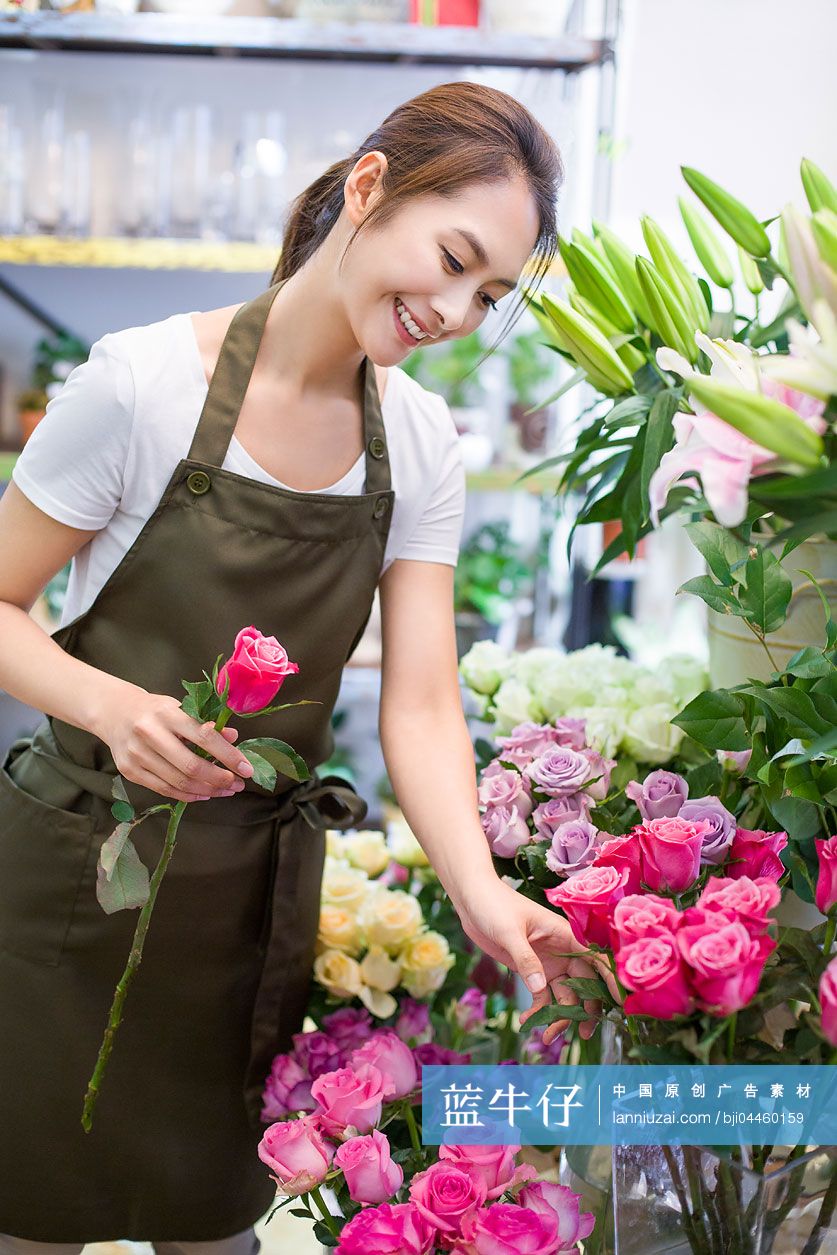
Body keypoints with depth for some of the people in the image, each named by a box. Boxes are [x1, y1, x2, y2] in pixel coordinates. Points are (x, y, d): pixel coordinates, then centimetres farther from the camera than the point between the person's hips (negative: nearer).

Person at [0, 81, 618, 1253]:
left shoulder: (421, 442, -3)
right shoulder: (143, 380, -17)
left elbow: (421, 705, -7)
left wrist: (481, 895, -23)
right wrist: (115, 707, -28)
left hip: (259, 888, 4)